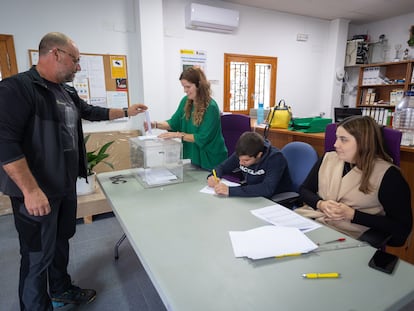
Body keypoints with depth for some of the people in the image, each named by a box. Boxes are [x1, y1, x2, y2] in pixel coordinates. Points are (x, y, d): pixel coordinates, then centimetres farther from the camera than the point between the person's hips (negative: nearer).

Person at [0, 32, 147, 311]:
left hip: (66, 186, 9)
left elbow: (91, 112, 26)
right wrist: (31, 190, -26)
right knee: (38, 255, 5)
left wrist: (126, 112, 24)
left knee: (62, 241, 22)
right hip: (37, 192, -8)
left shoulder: (67, 92, 9)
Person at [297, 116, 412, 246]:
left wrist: (352, 215, -15)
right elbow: (304, 190, 13)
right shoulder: (328, 158, 9)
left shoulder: (388, 174, -5)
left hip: (349, 237, -4)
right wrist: (321, 204, -8)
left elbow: (402, 227, -6)